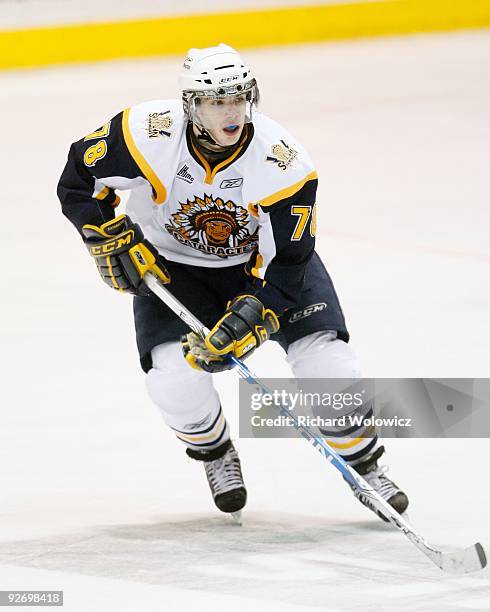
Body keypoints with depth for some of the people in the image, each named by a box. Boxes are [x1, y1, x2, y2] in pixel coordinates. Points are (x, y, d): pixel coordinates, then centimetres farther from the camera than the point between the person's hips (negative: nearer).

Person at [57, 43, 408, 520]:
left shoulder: (283, 163, -29)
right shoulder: (148, 134, -29)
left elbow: (285, 265, -25)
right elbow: (78, 179, -12)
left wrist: (250, 316, -37)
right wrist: (112, 240, -18)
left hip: (261, 257, 0)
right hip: (169, 263, 0)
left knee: (325, 359, -15)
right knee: (174, 378, -20)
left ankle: (364, 464, 11)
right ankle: (216, 454, 14)